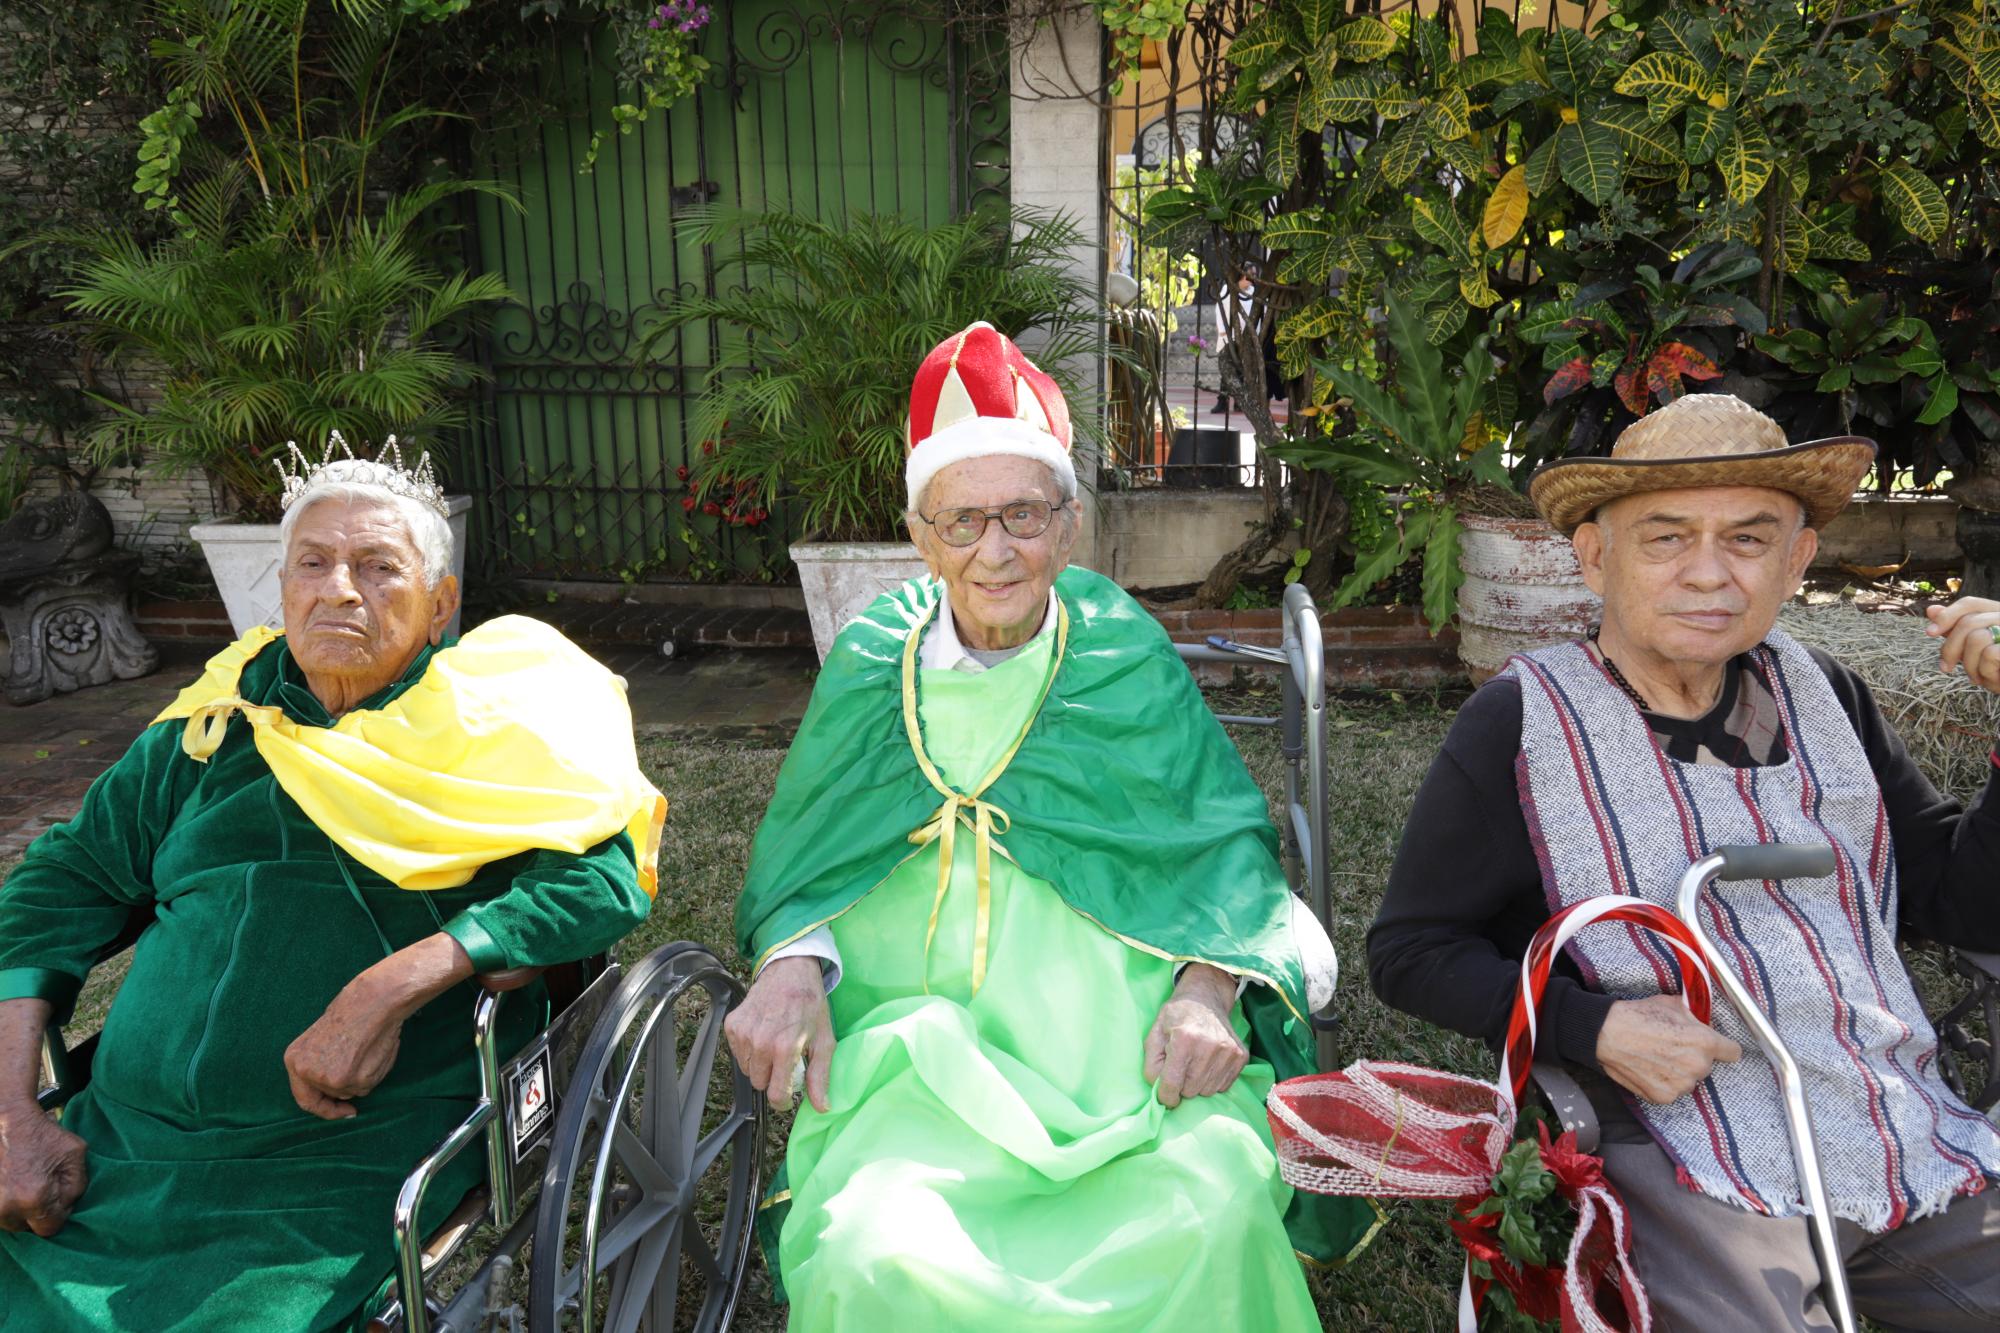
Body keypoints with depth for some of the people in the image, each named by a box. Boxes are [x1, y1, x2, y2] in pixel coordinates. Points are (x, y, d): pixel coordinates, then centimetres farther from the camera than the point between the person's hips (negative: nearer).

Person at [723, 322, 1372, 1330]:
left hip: (1123, 1031, 0)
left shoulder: (1127, 658, 6)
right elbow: (806, 857, 13)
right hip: (926, 1034, 1)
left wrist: (1210, 981, -13)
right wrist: (791, 962, -9)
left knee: (1213, 1209, -28)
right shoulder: (872, 665, 9)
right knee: (871, 1252, -28)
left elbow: (1226, 838, 6)